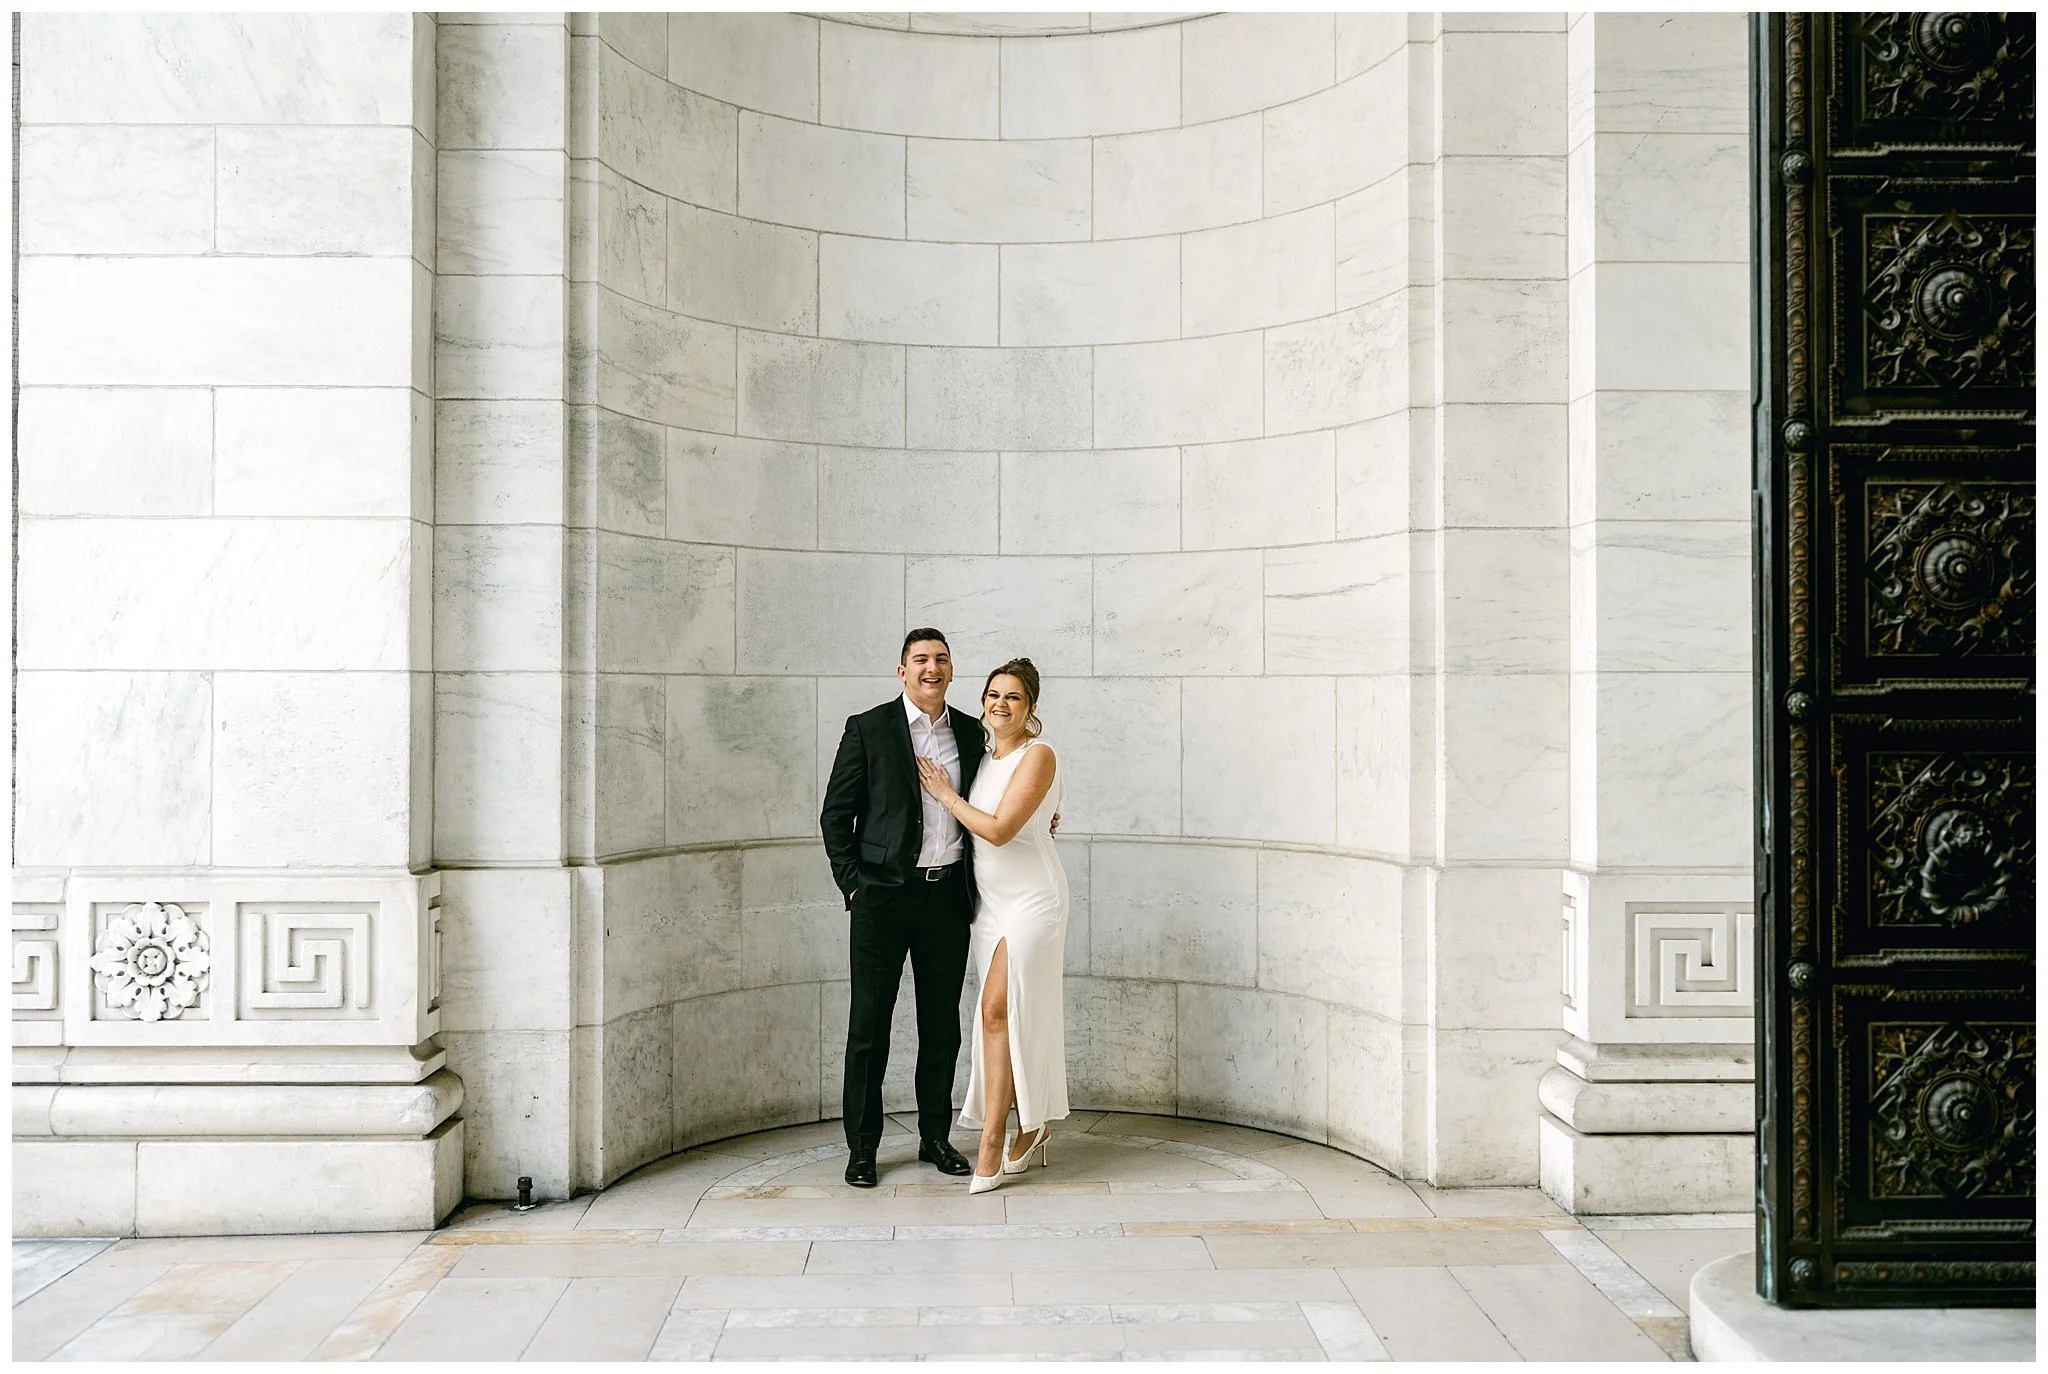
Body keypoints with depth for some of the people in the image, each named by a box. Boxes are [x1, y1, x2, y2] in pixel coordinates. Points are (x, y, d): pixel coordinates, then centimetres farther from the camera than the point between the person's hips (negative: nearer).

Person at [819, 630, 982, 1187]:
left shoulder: (971, 733, 9)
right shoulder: (868, 728, -2)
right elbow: (836, 814, 0)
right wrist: (853, 885, -5)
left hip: (949, 895, 4)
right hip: (884, 895, -3)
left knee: (943, 1024, 11)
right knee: (869, 1022, 3)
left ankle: (935, 1136, 25)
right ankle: (862, 1146, 15)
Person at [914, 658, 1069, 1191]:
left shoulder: (1038, 755, -12)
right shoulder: (986, 757, 12)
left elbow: (999, 829, -19)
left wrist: (946, 794, -8)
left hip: (1031, 899, -7)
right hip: (990, 900, 8)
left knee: (999, 1011, -12)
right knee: (1010, 1017, 10)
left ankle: (992, 1145, -7)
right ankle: (1032, 1128, 24)